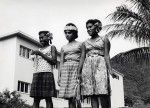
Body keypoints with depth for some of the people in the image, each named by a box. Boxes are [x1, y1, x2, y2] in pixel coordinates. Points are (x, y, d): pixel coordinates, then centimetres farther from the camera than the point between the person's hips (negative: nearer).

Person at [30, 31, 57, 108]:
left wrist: (40, 54, -6)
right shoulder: (38, 50, 24)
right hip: (36, 74, 5)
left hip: (47, 73, -5)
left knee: (48, 98, -7)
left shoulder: (52, 47, 9)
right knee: (36, 99, -2)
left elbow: (54, 61, -4)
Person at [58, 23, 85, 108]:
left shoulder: (80, 45, 8)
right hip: (65, 70, 4)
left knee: (75, 96, -15)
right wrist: (59, 76, 4)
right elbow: (61, 62, 13)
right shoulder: (63, 47, 17)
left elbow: (82, 59, -2)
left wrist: (79, 72, -15)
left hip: (76, 69, -3)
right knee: (70, 97, 0)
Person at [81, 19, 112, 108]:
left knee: (102, 94, -13)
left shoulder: (104, 39, 8)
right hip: (88, 66, 4)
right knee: (92, 95, -1)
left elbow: (107, 55, 1)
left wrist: (109, 69, -11)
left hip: (100, 65, -3)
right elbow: (83, 58, 15)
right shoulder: (85, 43, 17)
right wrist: (79, 72, 8)